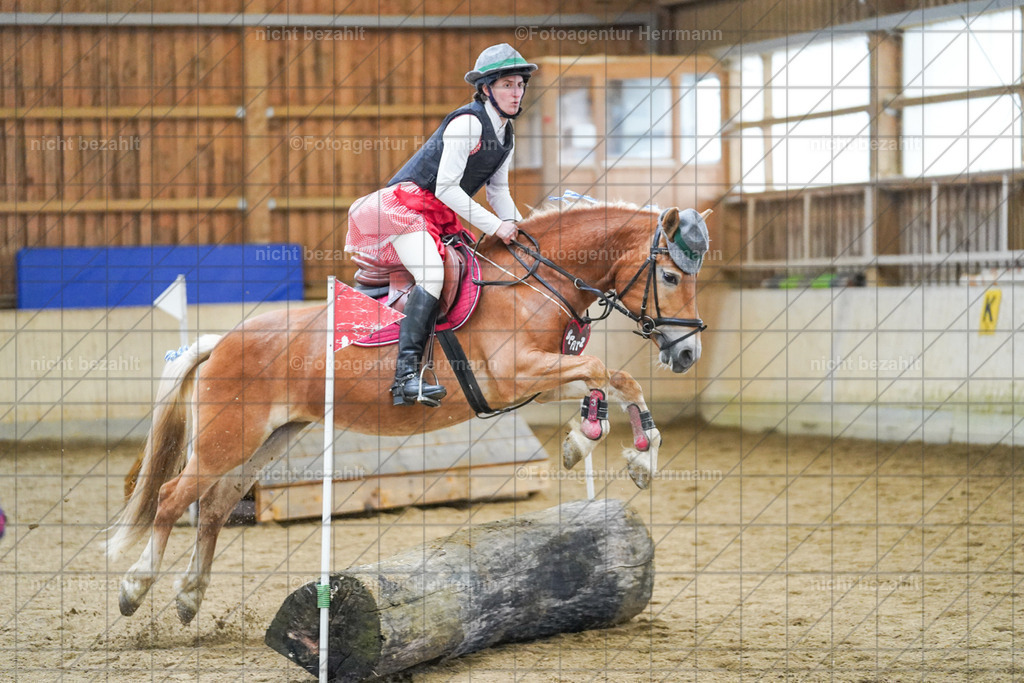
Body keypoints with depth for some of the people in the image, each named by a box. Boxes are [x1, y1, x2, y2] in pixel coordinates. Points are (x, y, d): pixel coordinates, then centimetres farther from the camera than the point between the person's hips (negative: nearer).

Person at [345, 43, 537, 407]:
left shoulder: (506, 134, 11)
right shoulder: (467, 122, -18)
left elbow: (497, 188, 21)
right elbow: (446, 187, -21)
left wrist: (513, 224, 2)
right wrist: (494, 226, -20)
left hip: (441, 214, 10)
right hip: (409, 201, -10)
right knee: (432, 272, -30)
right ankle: (407, 375, -40)